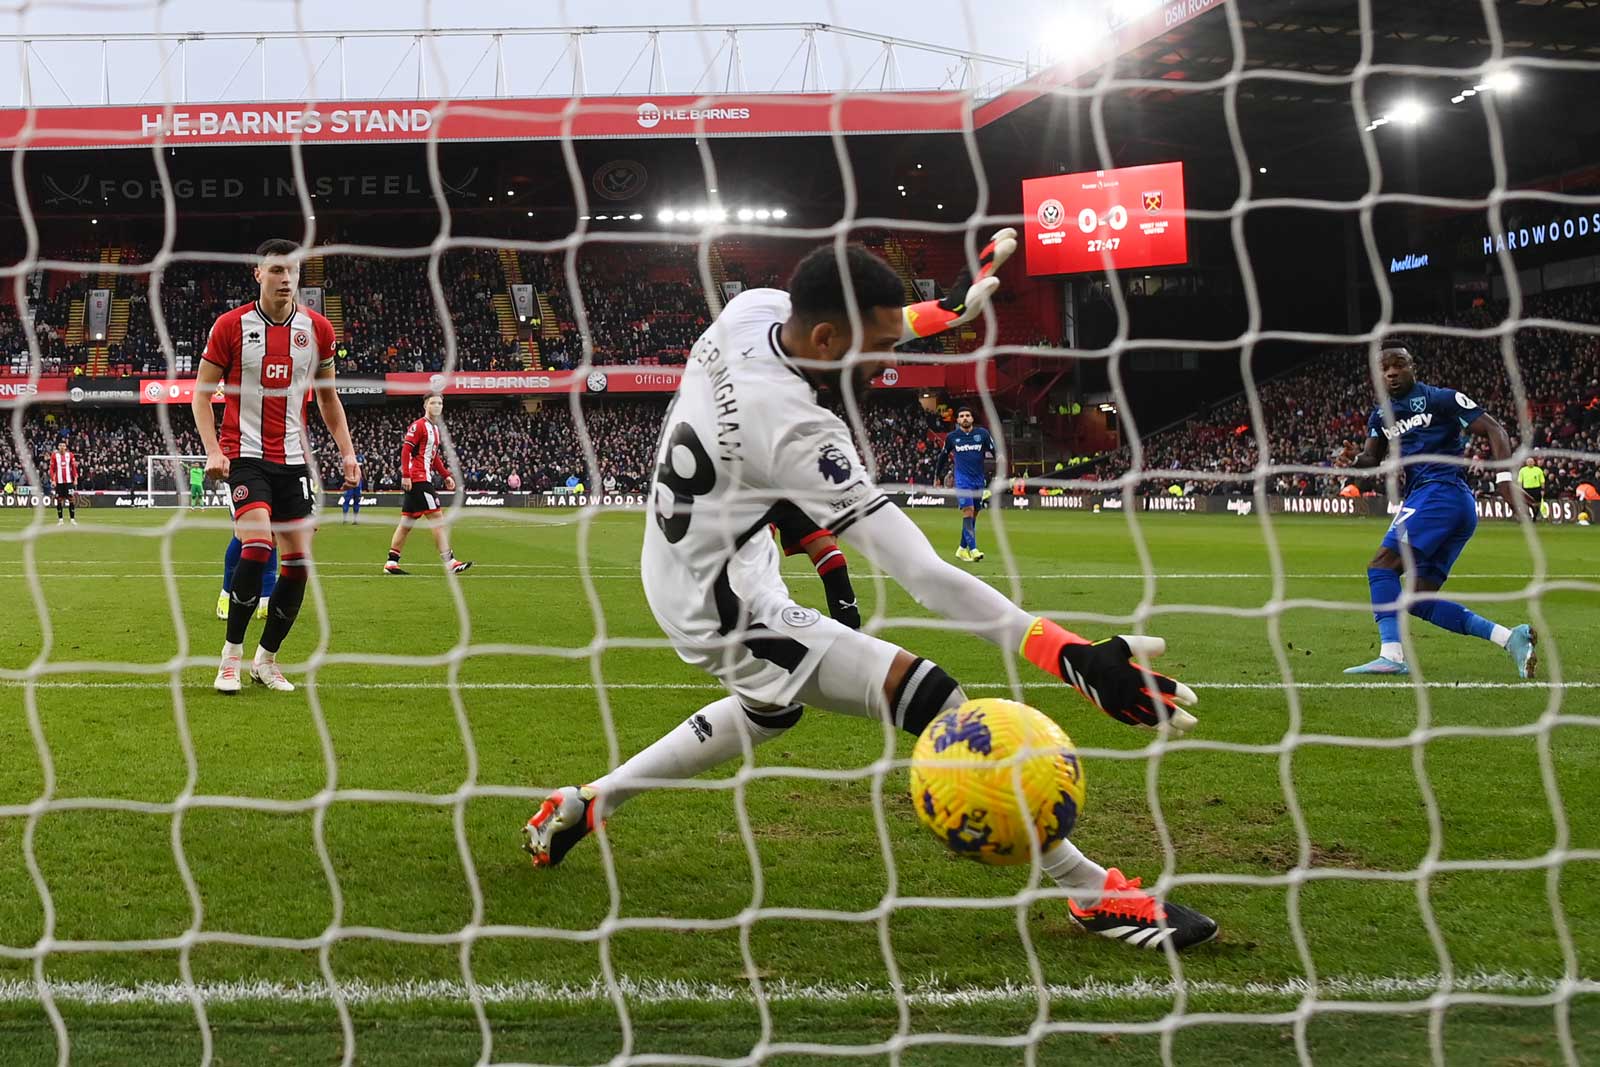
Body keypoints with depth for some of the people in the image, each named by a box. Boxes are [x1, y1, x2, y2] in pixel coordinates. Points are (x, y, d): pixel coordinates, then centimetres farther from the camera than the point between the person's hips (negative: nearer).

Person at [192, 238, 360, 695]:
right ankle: (231, 655, -7)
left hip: (294, 459, 4)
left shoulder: (317, 328, 5)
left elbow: (327, 396, 16)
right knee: (257, 546, -22)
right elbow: (201, 392, 1)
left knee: (298, 562, 0)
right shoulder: (231, 325, -4)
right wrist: (213, 450, -12)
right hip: (245, 455, -4)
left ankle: (266, 659, 17)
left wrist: (346, 450, 7)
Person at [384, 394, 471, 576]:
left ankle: (391, 562, 11)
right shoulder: (418, 426, -9)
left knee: (407, 522, 9)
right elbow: (406, 449, -15)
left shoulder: (436, 429, 19)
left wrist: (446, 475, 19)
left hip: (425, 479, 10)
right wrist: (405, 475, -21)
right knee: (436, 518, -11)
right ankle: (449, 562, -12)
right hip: (418, 479, -10)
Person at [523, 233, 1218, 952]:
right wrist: (1072, 658, -41)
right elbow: (921, 575, -38)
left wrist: (948, 307, 19)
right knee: (939, 705, -17)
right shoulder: (798, 435, -34)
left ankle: (581, 805, 43)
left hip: (676, 576, 10)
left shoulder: (753, 308, -10)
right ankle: (1095, 893, -12)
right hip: (725, 614, -10)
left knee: (771, 709, 36)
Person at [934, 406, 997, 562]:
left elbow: (994, 450, 3)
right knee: (968, 511, -17)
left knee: (973, 515, 7)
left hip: (979, 480, 3)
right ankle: (973, 549, -23)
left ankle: (962, 549, 19)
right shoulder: (952, 437, 4)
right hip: (962, 480, -2)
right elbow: (944, 455, 18)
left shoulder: (982, 433, 3)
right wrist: (937, 475, 25)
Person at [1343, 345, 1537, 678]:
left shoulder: (1441, 399, 1)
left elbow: (1494, 430, -1)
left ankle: (1391, 656, -29)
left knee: (1382, 567, -19)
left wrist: (1505, 480, -14)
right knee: (1421, 600, 3)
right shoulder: (1381, 415, 22)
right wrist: (1357, 461, -12)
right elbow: (1371, 459, 13)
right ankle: (1511, 637, -1)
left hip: (1440, 491, -9)